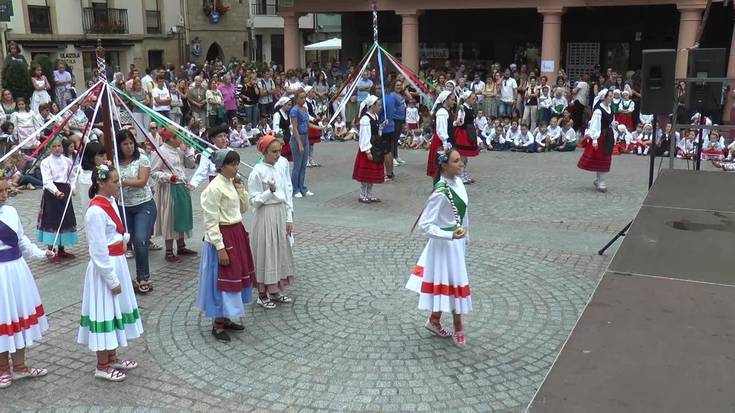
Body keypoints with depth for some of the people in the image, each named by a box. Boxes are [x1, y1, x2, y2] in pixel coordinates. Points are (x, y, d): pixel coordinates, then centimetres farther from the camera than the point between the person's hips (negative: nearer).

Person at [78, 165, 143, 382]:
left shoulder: (111, 202, 4)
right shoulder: (96, 211, -22)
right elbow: (99, 252, -21)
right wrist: (112, 280, -18)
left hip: (117, 263, 9)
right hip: (104, 268, -9)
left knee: (116, 308, 18)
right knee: (105, 312, 2)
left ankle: (112, 358, 33)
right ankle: (102, 366, 17)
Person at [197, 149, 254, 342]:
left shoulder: (232, 183, 6)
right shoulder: (214, 188, -19)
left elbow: (243, 208, 14)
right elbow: (211, 222, -19)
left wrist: (240, 188, 0)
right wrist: (220, 248, -21)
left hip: (237, 234, 9)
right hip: (222, 237, -9)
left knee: (235, 277, 16)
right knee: (222, 280, 1)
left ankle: (225, 318, 31)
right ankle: (217, 325, 15)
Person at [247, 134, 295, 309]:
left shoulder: (283, 163, 1)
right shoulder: (257, 172, -15)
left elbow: (288, 191, 7)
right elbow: (254, 201, -12)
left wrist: (289, 218, 6)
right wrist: (270, 191, -28)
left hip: (282, 212, 6)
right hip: (266, 215, -6)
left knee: (281, 251, 14)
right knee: (266, 252, 4)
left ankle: (276, 291, 30)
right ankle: (263, 295, 19)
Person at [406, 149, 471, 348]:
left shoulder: (457, 181, -2)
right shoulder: (441, 192, -27)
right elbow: (424, 225, -26)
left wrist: (465, 235, 17)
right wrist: (450, 235, -30)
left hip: (457, 241, 8)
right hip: (446, 244, -8)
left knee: (445, 282, 19)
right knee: (454, 283, 5)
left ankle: (435, 320, 37)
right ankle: (457, 328, 23)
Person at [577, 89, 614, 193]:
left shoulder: (609, 108, 9)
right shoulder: (598, 110, -16)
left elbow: (611, 123, 15)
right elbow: (595, 125, -18)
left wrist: (613, 138, 15)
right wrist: (594, 139, -22)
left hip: (608, 136, 8)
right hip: (600, 136, -8)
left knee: (606, 160, 13)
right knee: (600, 159, 0)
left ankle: (599, 181, 24)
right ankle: (601, 183, 8)